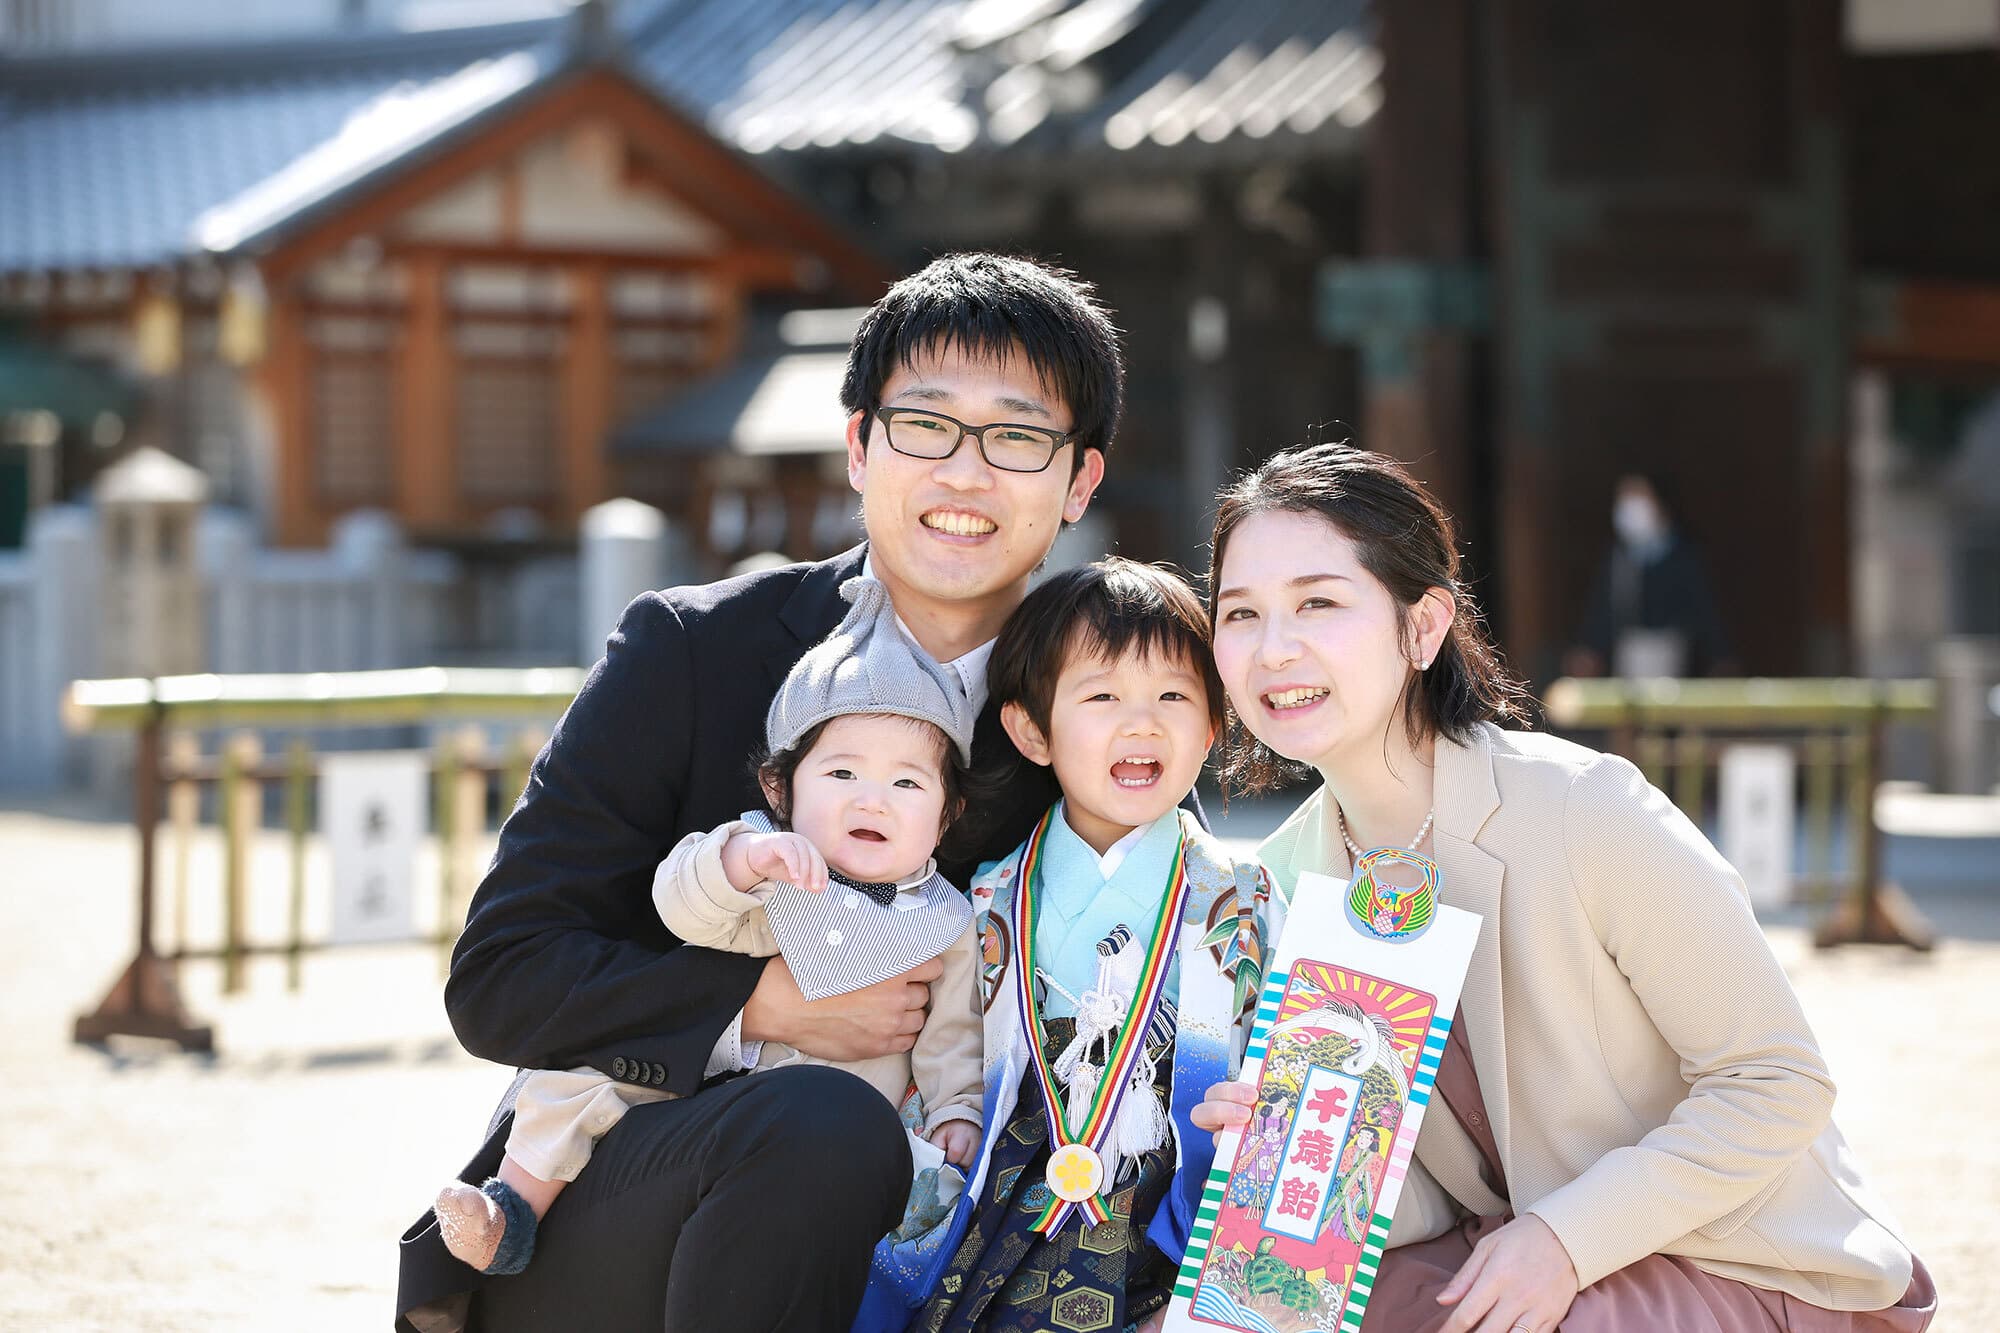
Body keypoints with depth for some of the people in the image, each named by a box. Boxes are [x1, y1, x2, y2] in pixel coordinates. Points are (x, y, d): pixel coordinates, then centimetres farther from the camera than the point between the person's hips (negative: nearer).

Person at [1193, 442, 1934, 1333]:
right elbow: (1423, 1207, 2)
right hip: (1497, 1255, 6)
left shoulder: (1587, 810, -21)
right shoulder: (1289, 877, -2)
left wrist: (1567, 1237, -22)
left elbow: (1777, 1082, -14)